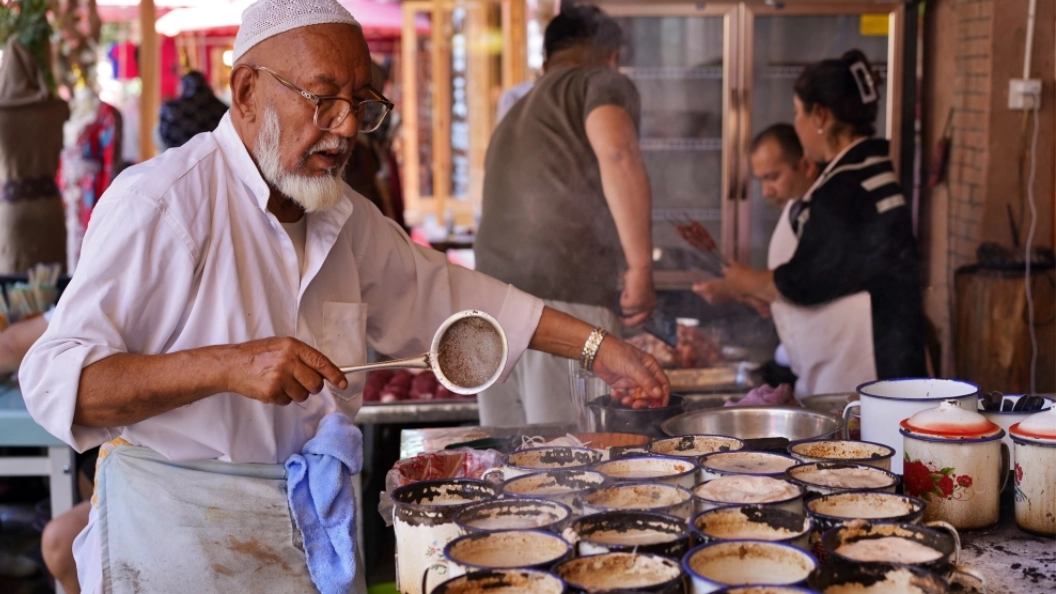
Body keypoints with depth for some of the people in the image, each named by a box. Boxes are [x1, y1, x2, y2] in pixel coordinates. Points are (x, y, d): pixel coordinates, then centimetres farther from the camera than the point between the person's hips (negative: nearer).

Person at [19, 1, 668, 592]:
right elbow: (54, 378, -22)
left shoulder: (345, 216, 6)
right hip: (181, 535, -6)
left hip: (316, 524, 7)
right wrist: (225, 366, -34)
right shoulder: (161, 201, -18)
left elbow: (445, 291, 17)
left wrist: (596, 347, 11)